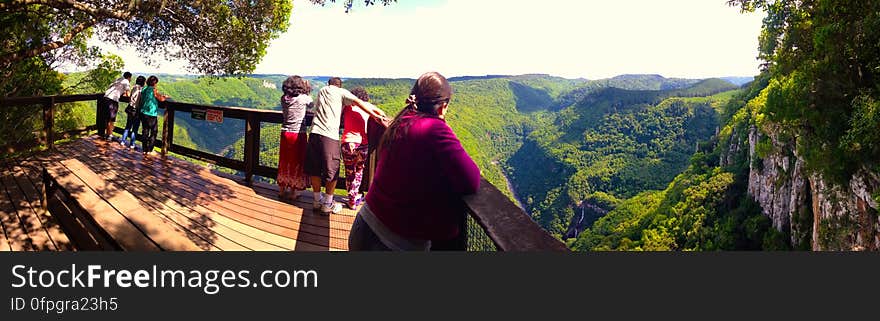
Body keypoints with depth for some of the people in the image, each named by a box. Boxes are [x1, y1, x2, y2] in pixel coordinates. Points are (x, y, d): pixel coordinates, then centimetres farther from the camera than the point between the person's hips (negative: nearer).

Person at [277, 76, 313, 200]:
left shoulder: (284, 98, 0)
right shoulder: (303, 98, -12)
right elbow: (311, 105, 6)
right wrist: (307, 91, 17)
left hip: (285, 133, 4)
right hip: (298, 134, -4)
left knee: (284, 162, 15)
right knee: (296, 163, 6)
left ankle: (282, 190, 25)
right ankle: (293, 192, 13)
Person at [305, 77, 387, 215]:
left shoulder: (321, 91, 22)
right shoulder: (342, 92, 8)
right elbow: (360, 103, -4)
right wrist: (376, 115, -1)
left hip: (315, 132, 5)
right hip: (330, 136, -5)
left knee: (314, 168, 15)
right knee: (332, 171, 8)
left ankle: (317, 200, 27)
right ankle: (327, 204, 14)